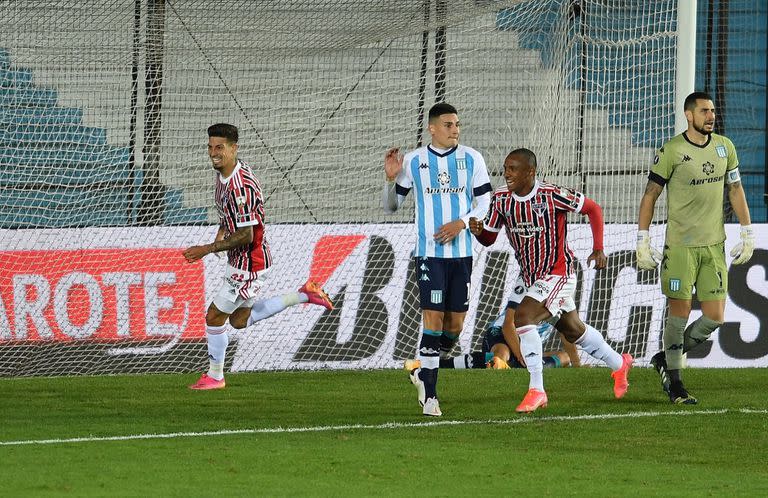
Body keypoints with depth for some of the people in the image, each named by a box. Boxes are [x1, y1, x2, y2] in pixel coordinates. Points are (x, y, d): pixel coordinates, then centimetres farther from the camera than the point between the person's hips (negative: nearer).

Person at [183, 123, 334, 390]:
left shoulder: (241, 186, -28)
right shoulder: (223, 173, 3)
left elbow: (245, 236, -27)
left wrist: (207, 249, -23)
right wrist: (221, 234, 4)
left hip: (249, 262, -10)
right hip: (238, 260, 10)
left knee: (214, 316, 0)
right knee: (239, 320, 21)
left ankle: (215, 376, 17)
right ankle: (303, 294, 24)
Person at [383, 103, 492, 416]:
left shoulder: (472, 159, 4)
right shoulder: (413, 161, 2)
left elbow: (484, 202, 6)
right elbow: (391, 206, 9)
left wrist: (461, 223, -10)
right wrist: (391, 178, -9)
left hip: (461, 251, 2)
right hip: (429, 252, -2)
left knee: (455, 324, 5)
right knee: (433, 317, -11)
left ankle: (423, 372, 29)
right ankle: (429, 395, -7)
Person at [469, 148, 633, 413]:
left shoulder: (551, 195, -23)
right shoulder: (501, 198, -6)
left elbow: (593, 208, -9)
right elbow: (489, 238, 2)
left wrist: (598, 249, -14)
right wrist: (477, 231, -22)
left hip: (557, 273, -7)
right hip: (529, 276, 7)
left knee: (522, 317, -26)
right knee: (573, 330, 22)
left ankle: (536, 390, -19)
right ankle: (619, 364, 46)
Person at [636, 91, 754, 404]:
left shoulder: (724, 147, 7)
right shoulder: (671, 151, -8)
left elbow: (735, 190, 16)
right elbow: (650, 196, -3)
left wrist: (747, 234, 12)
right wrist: (642, 241, -7)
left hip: (714, 245, 5)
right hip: (679, 246, -5)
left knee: (714, 317, 0)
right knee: (679, 314, -4)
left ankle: (665, 359, 21)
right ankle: (674, 384, 8)